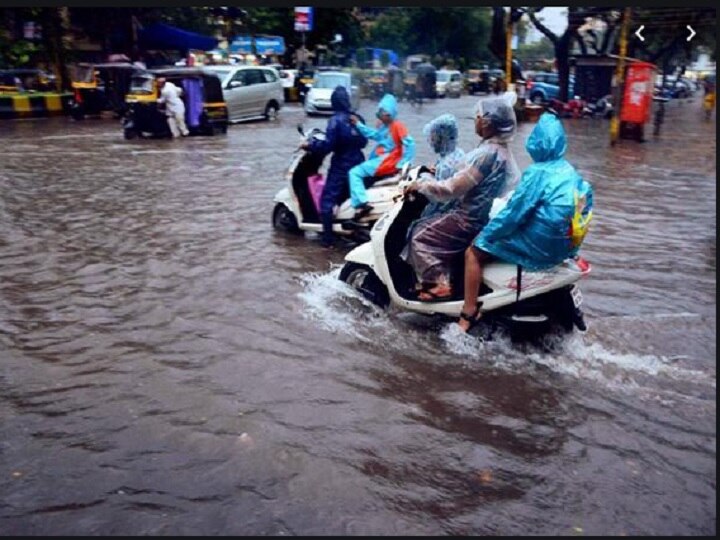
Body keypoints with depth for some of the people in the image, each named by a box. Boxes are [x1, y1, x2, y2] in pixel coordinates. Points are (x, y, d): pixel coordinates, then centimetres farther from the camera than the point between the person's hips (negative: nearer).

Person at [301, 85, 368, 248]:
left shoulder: (335, 120, -17)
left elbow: (328, 146, -22)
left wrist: (309, 145, -9)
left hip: (341, 166, -7)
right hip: (358, 164, 7)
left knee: (328, 199, -2)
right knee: (348, 197, 22)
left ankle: (328, 237, -5)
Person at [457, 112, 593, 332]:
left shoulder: (538, 173, -19)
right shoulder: (570, 171, 6)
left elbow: (514, 212, -18)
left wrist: (483, 236, -7)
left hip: (537, 248, -9)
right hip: (563, 245, 9)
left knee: (474, 252, 1)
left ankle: (468, 316, 1)